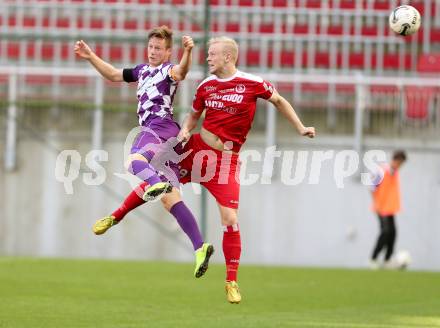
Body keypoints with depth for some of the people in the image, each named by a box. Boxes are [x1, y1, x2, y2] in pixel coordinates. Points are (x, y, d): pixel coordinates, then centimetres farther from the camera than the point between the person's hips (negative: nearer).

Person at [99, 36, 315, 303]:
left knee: (230, 218, -10)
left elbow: (279, 101, 8)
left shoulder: (253, 83, -8)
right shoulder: (206, 86, 4)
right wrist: (186, 130, -2)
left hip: (226, 158, -4)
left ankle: (232, 282, 1)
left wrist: (301, 128, 6)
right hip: (198, 147, 4)